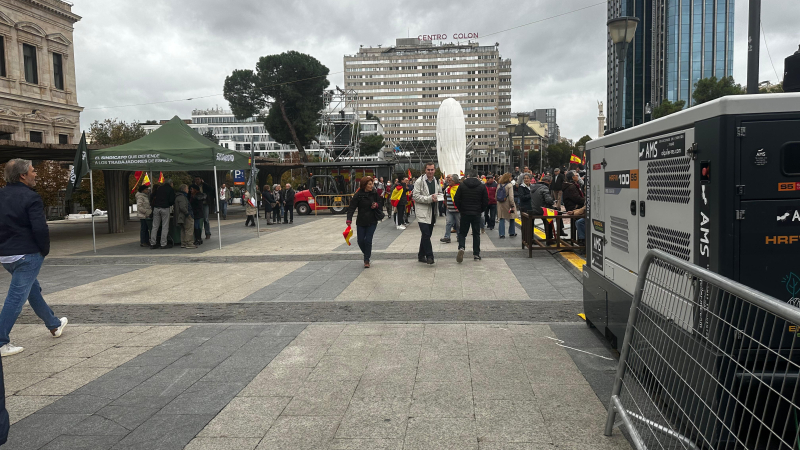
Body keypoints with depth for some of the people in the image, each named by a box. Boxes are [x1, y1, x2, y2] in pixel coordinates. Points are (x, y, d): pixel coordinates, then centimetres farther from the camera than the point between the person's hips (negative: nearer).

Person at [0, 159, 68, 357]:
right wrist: (45, 250, -6)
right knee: (16, 298, -3)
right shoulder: (31, 198, -15)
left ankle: (54, 325, 36)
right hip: (26, 255, -9)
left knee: (33, 289, 21)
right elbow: (40, 229, -21)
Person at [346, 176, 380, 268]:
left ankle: (366, 260, 7)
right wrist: (349, 219, -27)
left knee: (368, 240, -6)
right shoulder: (358, 195, -9)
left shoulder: (375, 193, -1)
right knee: (360, 241, 2)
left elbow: (380, 204, 11)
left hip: (372, 221, 0)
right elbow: (352, 207, -15)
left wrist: (376, 205, -13)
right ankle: (366, 253, 33)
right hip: (361, 222, 0)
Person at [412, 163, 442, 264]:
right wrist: (429, 198, -19)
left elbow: (440, 193, 23)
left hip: (432, 211, 6)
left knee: (427, 234, 12)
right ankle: (429, 256, -10)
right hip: (422, 211, -6)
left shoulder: (436, 181, 12)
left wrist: (437, 197, -1)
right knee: (426, 234, -15)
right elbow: (416, 196, -12)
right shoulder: (419, 181, -7)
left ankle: (421, 255, 24)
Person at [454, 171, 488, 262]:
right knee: (476, 233, 10)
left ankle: (461, 247, -18)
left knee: (462, 232, 8)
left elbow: (456, 199, -3)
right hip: (477, 214, 1)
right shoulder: (482, 186, 1)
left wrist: (460, 209, 8)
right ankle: (476, 254, 11)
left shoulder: (462, 185, -1)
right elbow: (486, 201, 1)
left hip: (465, 213, 0)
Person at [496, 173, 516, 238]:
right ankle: (511, 233, 23)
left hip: (500, 204, 5)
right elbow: (511, 196, -17)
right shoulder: (510, 185, -13)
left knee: (502, 219, 7)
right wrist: (512, 205, -14)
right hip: (508, 204, -4)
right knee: (511, 218, 13)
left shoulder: (499, 185, 4)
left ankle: (502, 234, 1)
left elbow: (496, 195, 8)